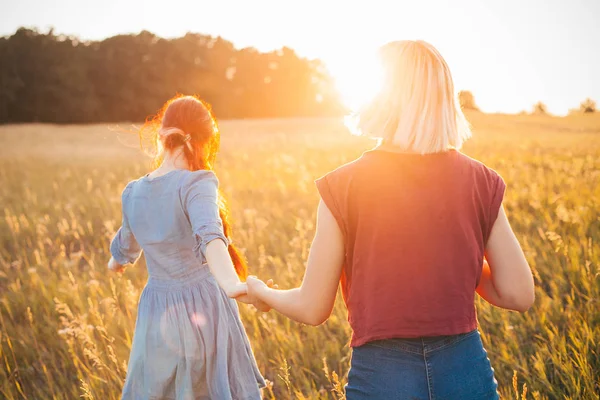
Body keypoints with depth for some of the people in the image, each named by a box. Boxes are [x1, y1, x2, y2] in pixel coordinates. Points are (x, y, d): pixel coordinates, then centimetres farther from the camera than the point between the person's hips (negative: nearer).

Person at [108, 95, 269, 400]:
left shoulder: (133, 193, 2)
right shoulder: (196, 183, -14)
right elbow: (210, 235, -34)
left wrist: (115, 262, 45)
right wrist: (232, 285, -51)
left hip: (157, 317, 5)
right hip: (204, 311, -4)